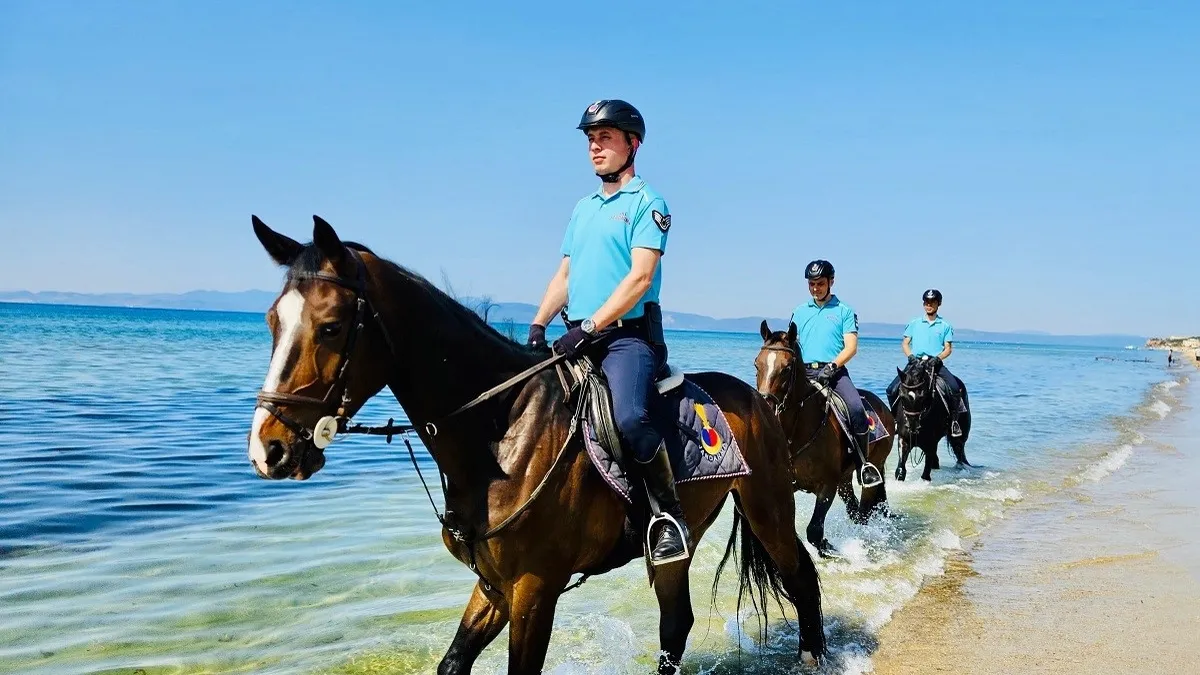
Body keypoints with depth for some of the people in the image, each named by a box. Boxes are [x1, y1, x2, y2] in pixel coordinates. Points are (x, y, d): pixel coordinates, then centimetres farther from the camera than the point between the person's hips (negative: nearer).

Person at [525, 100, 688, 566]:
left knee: (630, 418, -32)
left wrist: (589, 327, -20)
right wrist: (538, 326, 3)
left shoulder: (646, 202, -1)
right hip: (579, 339, 8)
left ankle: (669, 515, -14)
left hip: (627, 335, -8)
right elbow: (564, 275, 19)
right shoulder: (583, 207, 21)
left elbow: (640, 277, -13)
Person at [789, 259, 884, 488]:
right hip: (804, 372, 3)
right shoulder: (799, 312, 18)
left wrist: (831, 366, -17)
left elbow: (851, 347, -1)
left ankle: (864, 464, -14)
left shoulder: (844, 310, 8)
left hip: (835, 372, -3)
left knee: (857, 410, -27)